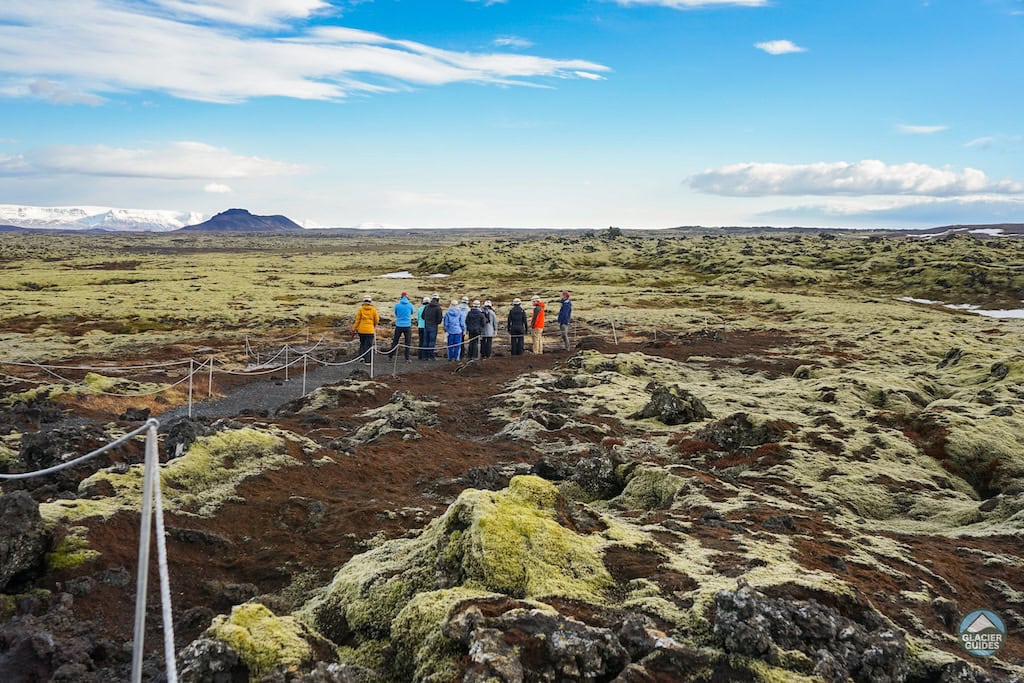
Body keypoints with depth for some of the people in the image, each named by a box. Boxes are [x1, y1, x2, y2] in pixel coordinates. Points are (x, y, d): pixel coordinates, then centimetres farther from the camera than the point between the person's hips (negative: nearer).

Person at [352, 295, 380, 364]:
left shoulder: (360, 309, -3)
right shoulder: (373, 310, -3)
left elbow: (357, 320, -3)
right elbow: (377, 320, 3)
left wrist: (354, 328, 5)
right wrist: (374, 326, 23)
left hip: (361, 330, 1)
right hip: (370, 330, -1)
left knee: (362, 343, 21)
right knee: (368, 345, 2)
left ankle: (361, 356, 11)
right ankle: (367, 361, -1)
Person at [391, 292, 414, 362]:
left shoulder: (397, 305, -3)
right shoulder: (410, 305, -3)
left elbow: (396, 313, 11)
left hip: (399, 325, 1)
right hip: (407, 325, -1)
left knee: (395, 341, 11)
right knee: (408, 343, 4)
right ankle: (407, 358, 2)